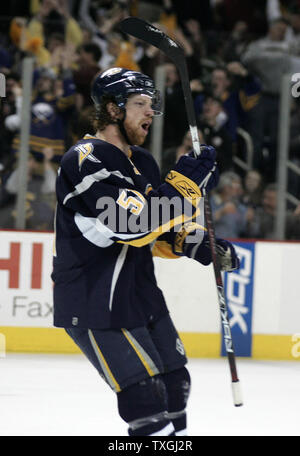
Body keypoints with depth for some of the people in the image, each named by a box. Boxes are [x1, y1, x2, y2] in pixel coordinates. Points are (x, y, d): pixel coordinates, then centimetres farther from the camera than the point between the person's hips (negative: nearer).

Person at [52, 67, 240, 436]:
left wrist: (199, 246, 2)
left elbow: (160, 231, 20)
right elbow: (131, 224, -27)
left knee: (174, 386, 14)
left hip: (141, 295, 10)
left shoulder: (143, 162, 13)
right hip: (95, 305, -10)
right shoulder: (85, 160, -17)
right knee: (147, 402, -14)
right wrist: (185, 184, -21)